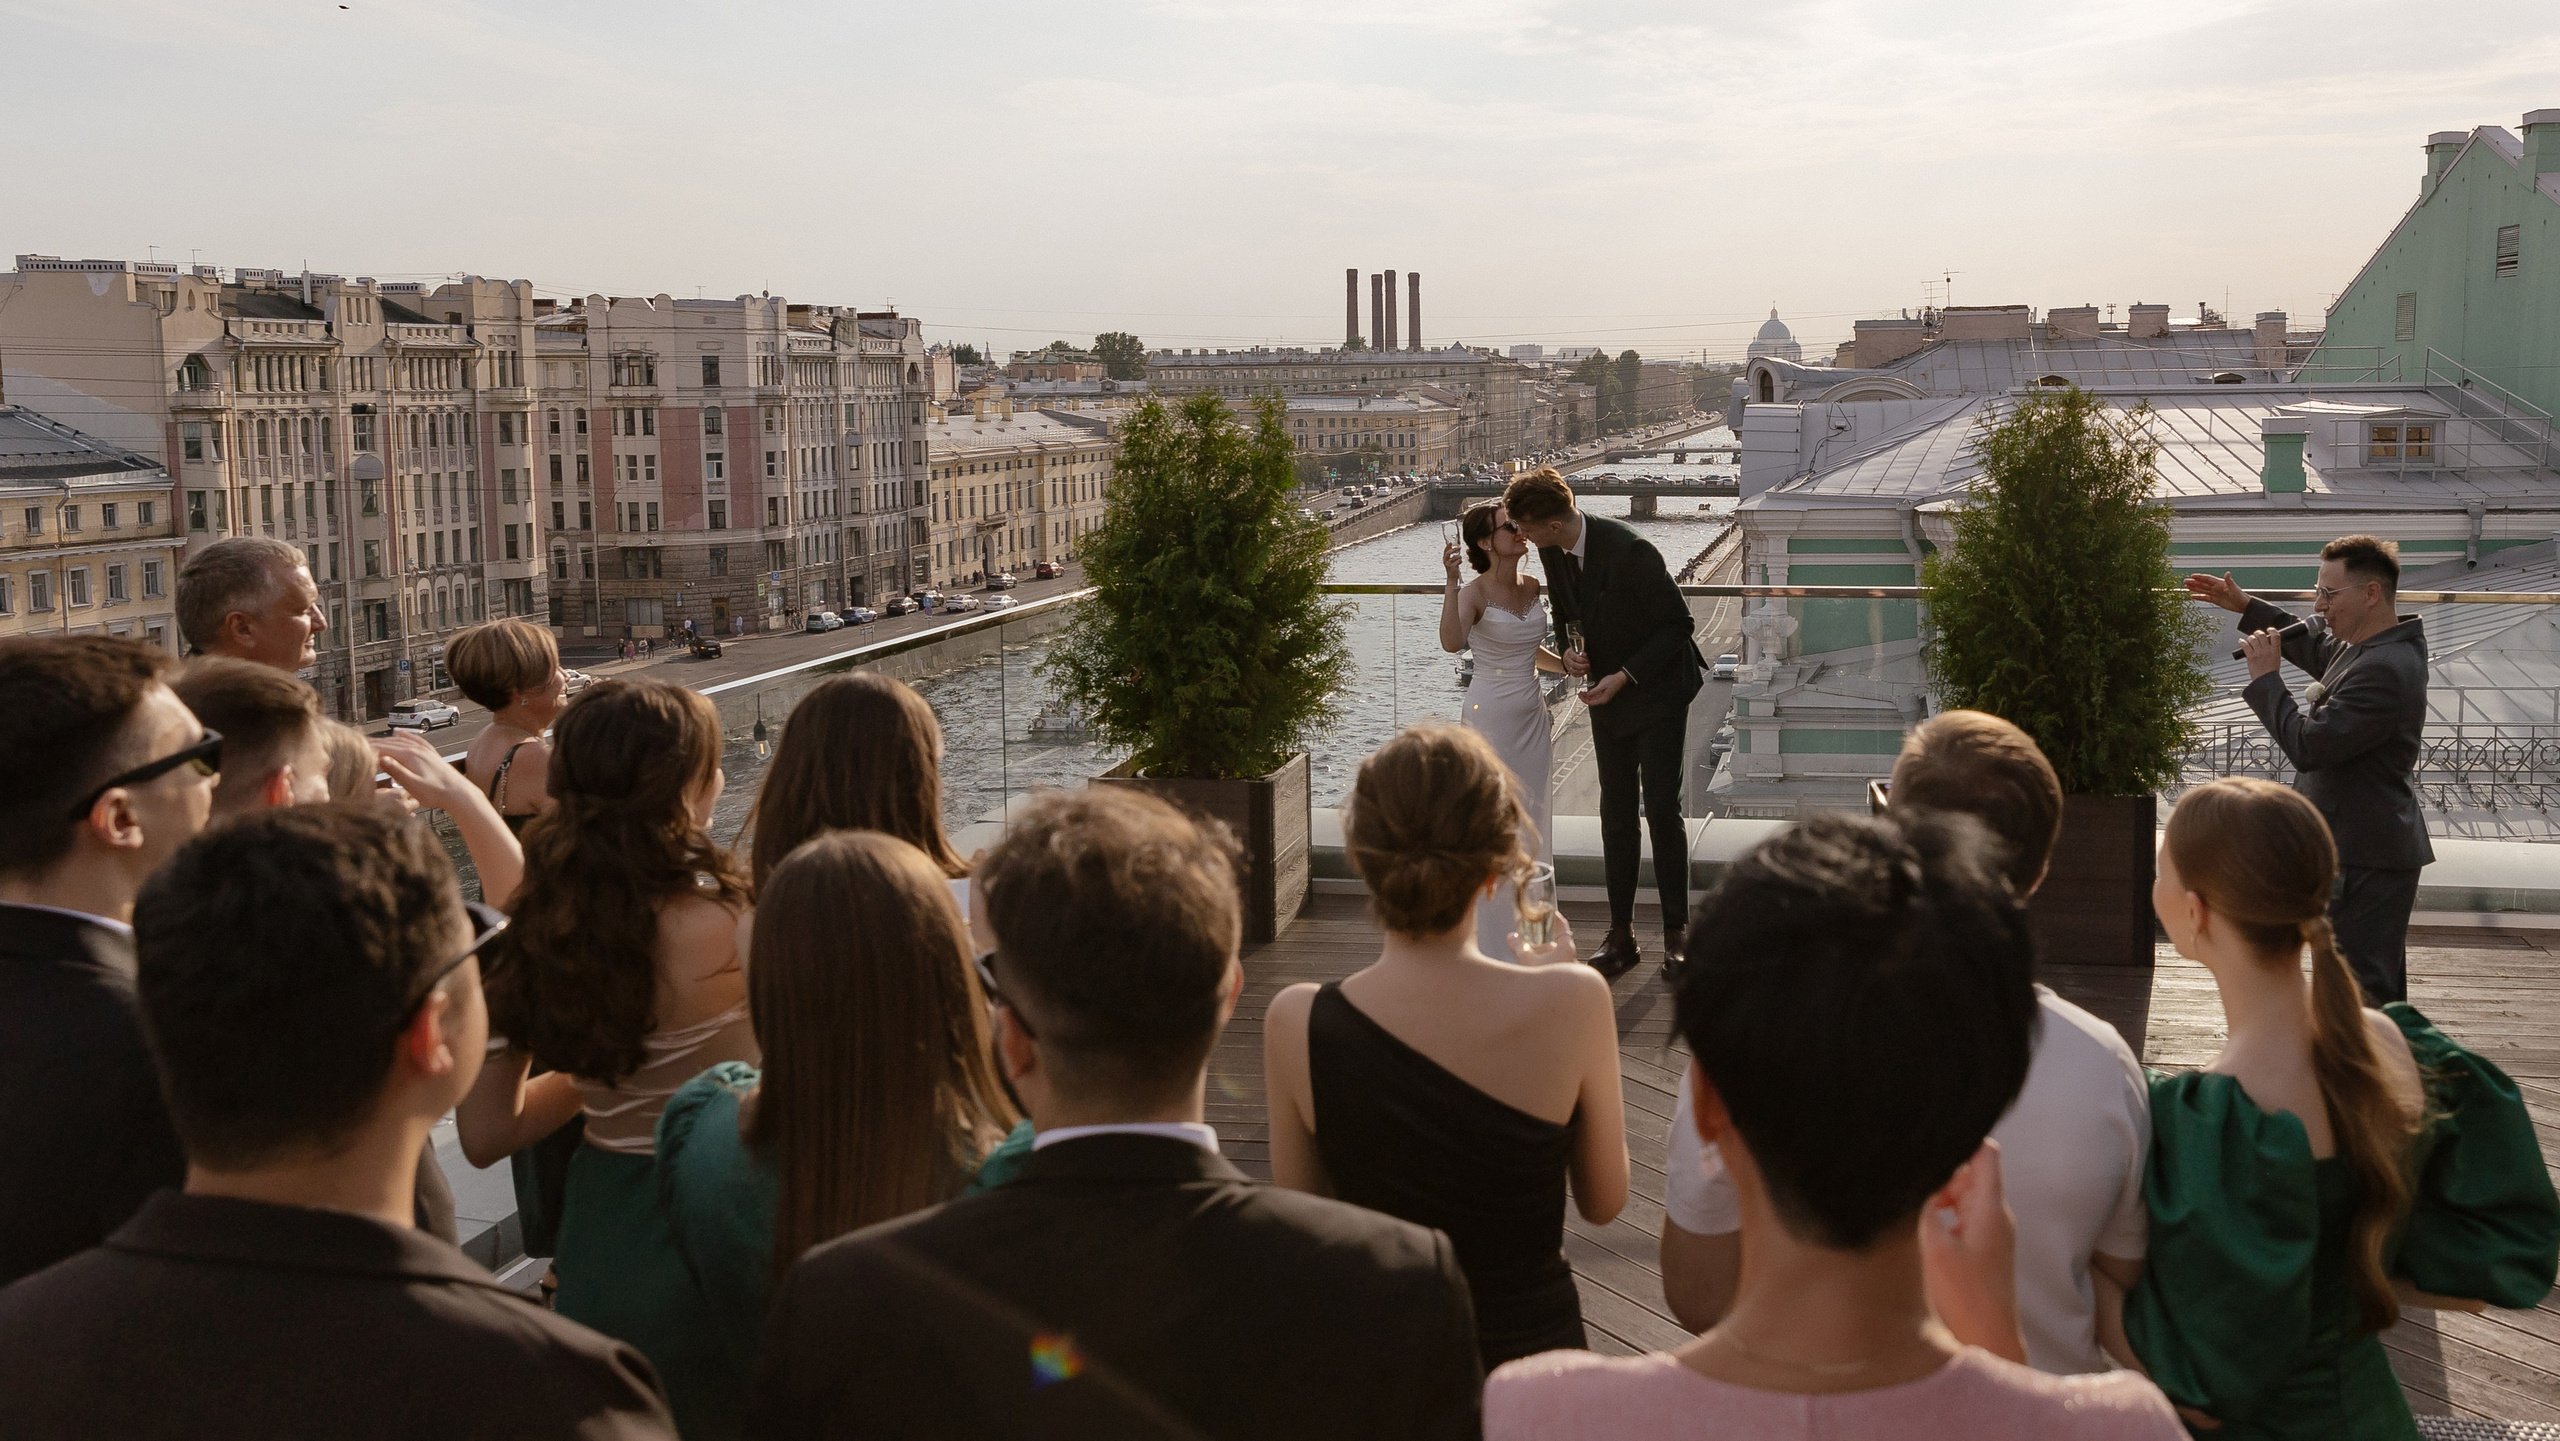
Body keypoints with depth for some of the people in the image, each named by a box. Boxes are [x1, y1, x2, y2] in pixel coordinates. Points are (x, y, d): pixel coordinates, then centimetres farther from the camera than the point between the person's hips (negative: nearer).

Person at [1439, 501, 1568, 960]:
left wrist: (1564, 664, 6)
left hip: (1532, 714, 7)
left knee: (1530, 823, 13)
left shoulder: (1531, 587, 7)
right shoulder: (1475, 594, -14)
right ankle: (1493, 942, 9)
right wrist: (1451, 581, -39)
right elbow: (1452, 642, -35)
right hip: (1492, 713, -7)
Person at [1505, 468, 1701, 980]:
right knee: (1616, 815, 8)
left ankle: (1675, 935, 6)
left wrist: (1625, 676, -24)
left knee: (1662, 810, -4)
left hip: (1658, 691, -6)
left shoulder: (1629, 552, -28)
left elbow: (1678, 623, -19)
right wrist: (1569, 649, -7)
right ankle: (1621, 936, 14)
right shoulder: (1552, 552, -5)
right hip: (1608, 692, 6)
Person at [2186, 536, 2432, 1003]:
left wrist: (2265, 677, -16)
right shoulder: (2368, 648, 9)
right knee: (2381, 992, 20)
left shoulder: (2382, 671, -25)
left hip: (2367, 860, -11)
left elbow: (2307, 745, -28)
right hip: (2371, 853, 11)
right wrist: (2246, 608, 28)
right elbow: (2318, 651, 31)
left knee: (2361, 991, -8)